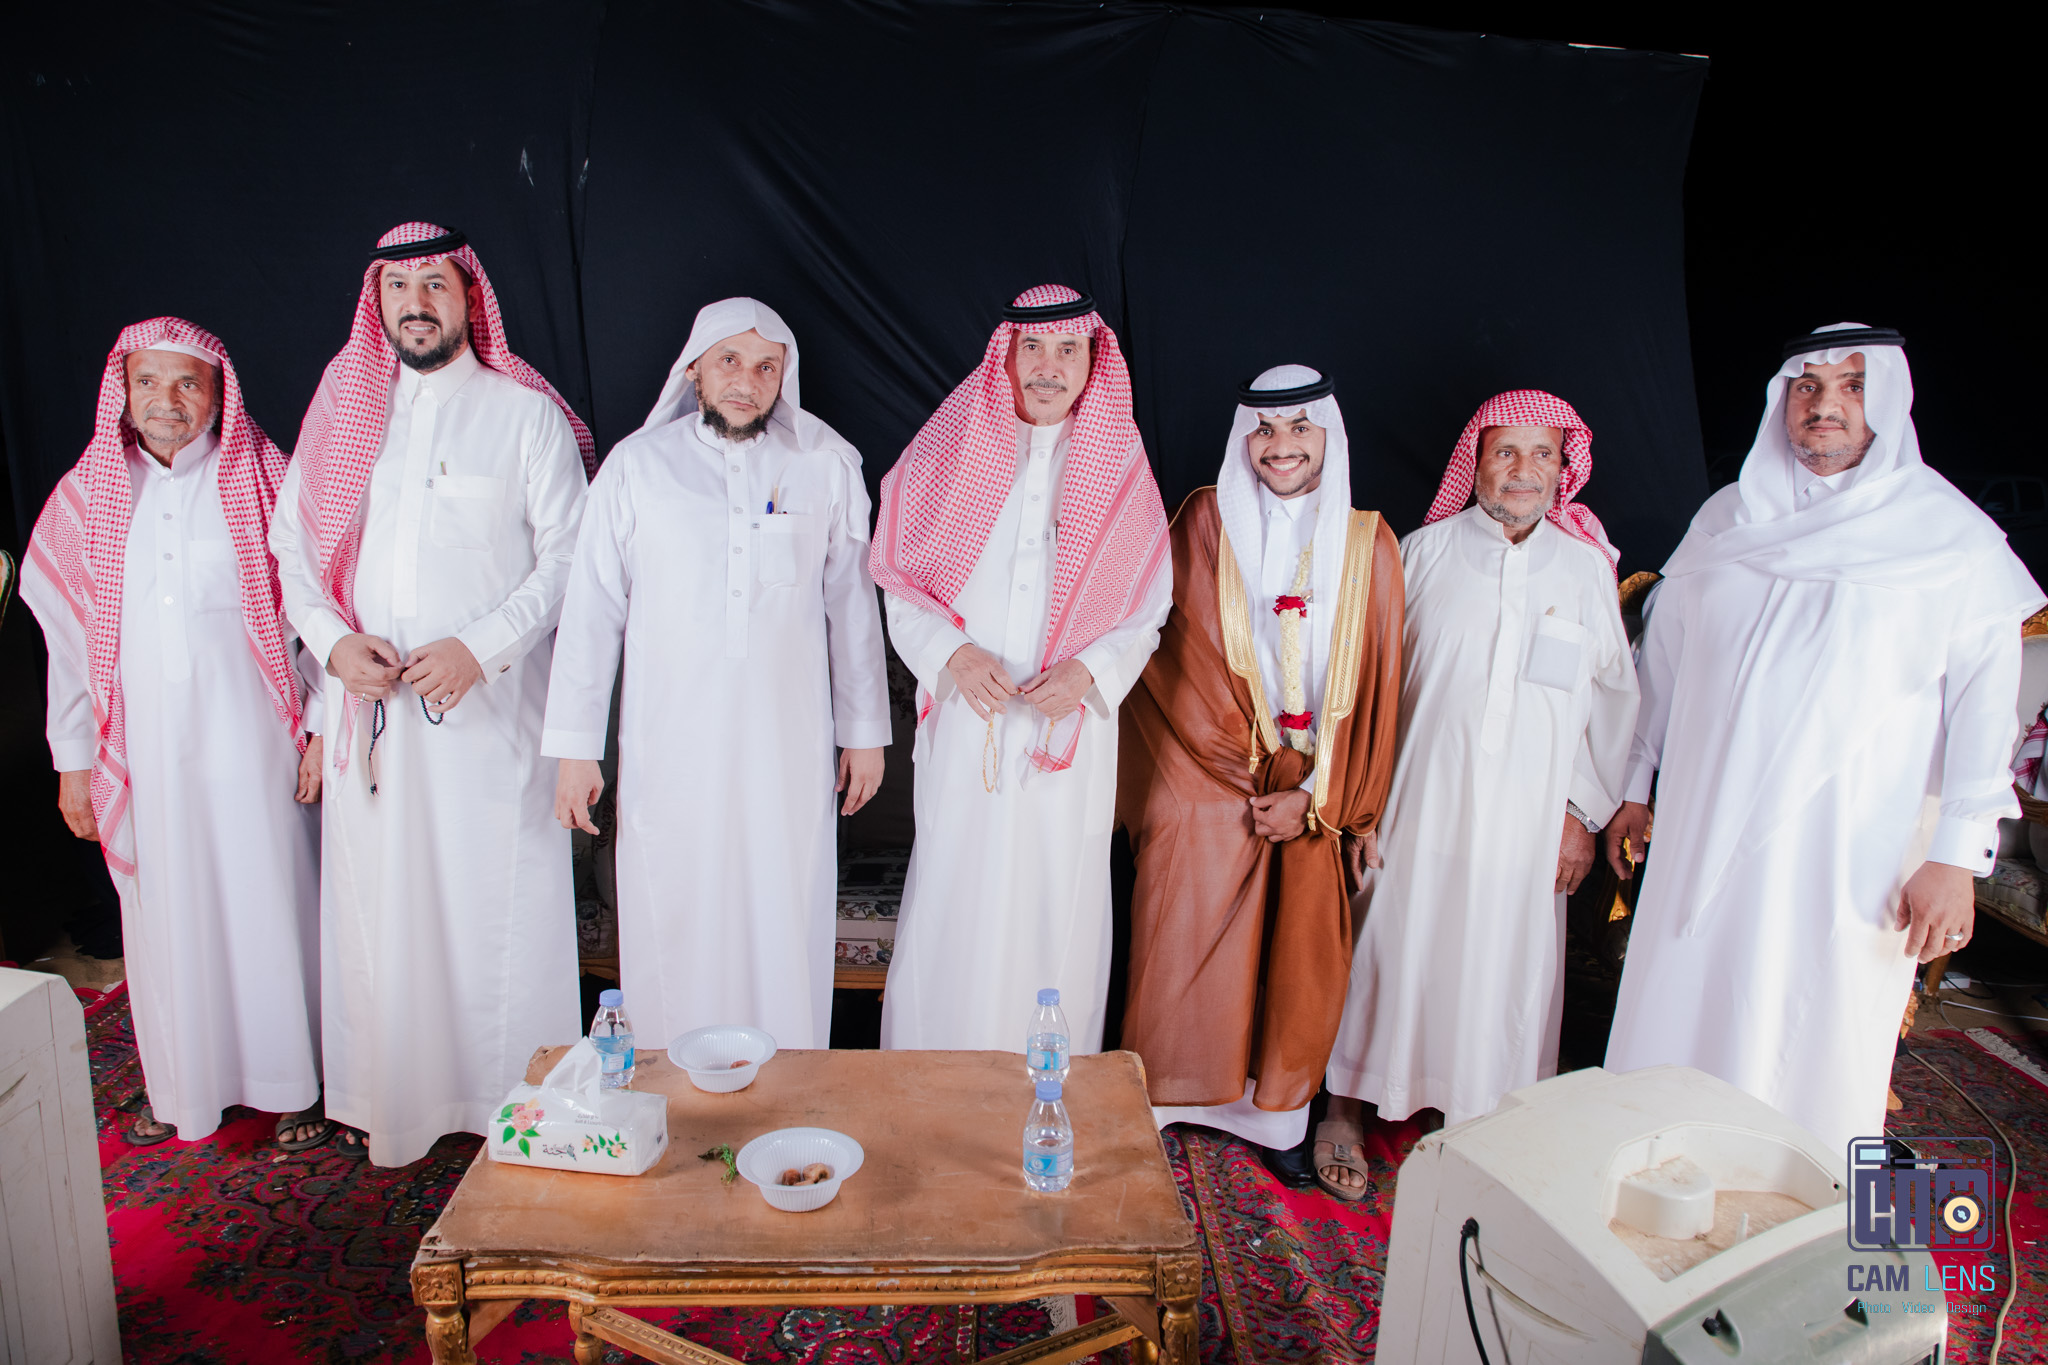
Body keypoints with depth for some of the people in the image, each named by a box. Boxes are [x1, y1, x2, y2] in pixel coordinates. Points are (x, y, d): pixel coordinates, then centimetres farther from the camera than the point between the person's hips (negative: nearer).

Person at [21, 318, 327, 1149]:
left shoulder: (264, 482, -2)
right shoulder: (86, 496, 6)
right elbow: (67, 636, 10)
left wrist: (323, 727, -4)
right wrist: (73, 760, 9)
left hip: (249, 743, -2)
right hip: (144, 749, 3)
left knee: (268, 902, 3)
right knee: (165, 913, 11)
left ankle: (295, 1083, 19)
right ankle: (182, 1085, 30)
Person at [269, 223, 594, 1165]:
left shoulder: (524, 412, 2)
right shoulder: (340, 413, 13)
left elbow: (567, 556, -2)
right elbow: (292, 546, 15)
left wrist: (482, 647, -13)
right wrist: (333, 640, -3)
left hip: (489, 708, -3)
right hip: (369, 708, 3)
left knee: (497, 901, -1)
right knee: (377, 902, 7)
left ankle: (512, 1100, 14)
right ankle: (389, 1098, 22)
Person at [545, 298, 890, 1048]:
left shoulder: (826, 465, 3)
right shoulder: (637, 465, 2)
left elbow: (852, 604, 8)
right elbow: (591, 611, 3)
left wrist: (865, 730, 9)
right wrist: (574, 747, 1)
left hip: (789, 750, 0)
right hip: (669, 750, 0)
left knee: (785, 924, 6)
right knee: (672, 925, 7)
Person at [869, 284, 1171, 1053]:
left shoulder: (1120, 472, 5)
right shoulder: (950, 455, 3)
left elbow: (1147, 613, 6)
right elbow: (903, 591, 4)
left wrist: (1089, 673, -12)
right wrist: (952, 653, -14)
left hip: (1072, 733, 1)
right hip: (966, 730, 0)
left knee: (1058, 911, 6)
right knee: (953, 909, 4)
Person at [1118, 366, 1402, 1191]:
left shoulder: (1368, 542, 4)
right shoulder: (1207, 520, -1)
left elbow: (1374, 684, 2)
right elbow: (1181, 653, -4)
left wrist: (1318, 796, -5)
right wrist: (1251, 768, -7)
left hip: (1316, 796, 2)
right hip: (1207, 782, -2)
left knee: (1297, 961, 8)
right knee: (1184, 950, 2)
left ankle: (1276, 1118, 26)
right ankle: (1146, 1113, 19)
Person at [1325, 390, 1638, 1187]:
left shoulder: (1585, 567, 7)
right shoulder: (1425, 552, 2)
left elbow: (1614, 695, 9)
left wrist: (1585, 812, 4)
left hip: (1527, 815, 2)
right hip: (1419, 803, -1)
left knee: (1505, 964, 8)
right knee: (1393, 947, 3)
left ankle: (1483, 1118, 26)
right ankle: (1346, 1106, 20)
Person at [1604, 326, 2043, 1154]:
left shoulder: (1955, 537, 0)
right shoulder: (1726, 519, 9)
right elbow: (1663, 658, 15)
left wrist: (1955, 858, -10)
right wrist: (1636, 789, 16)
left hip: (1852, 855, -3)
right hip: (1703, 834, 3)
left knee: (1819, 1050, 1)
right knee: (1675, 1019, 7)